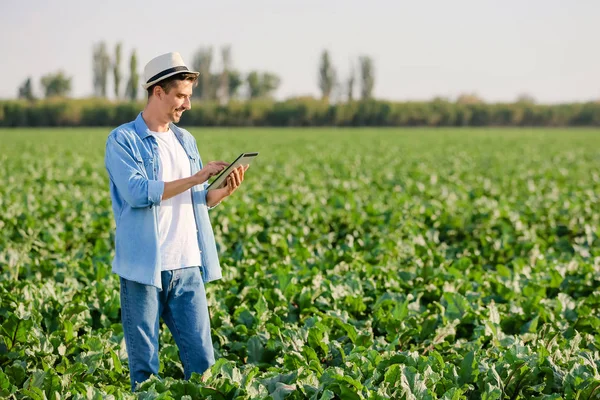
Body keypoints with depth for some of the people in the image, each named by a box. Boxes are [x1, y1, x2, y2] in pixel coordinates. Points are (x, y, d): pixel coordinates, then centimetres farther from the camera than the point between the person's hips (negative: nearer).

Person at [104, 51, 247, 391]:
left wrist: (226, 191, -3)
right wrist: (195, 178, -17)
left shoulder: (186, 140, 15)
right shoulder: (122, 140, -4)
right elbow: (137, 192, -18)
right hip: (144, 268, -5)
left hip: (187, 266, 5)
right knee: (145, 365, 3)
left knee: (202, 359, 4)